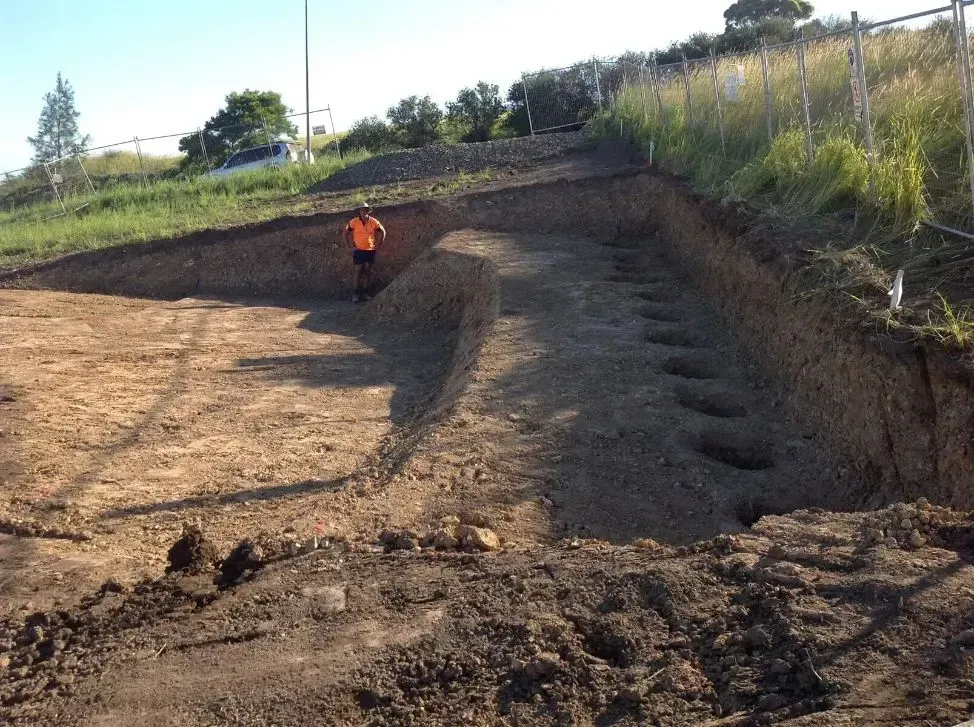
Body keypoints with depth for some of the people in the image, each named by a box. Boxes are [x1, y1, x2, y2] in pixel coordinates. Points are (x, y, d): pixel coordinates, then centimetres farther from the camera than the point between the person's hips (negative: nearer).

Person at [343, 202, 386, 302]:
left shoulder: (373, 222, -3)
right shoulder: (354, 222, -6)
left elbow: (383, 232, 9)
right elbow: (346, 233, 6)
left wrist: (378, 245, 5)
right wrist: (350, 245, 2)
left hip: (370, 250, 1)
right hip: (358, 250, -1)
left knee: (367, 271, 4)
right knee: (358, 271, -2)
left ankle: (365, 293, 12)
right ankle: (356, 293, 4)